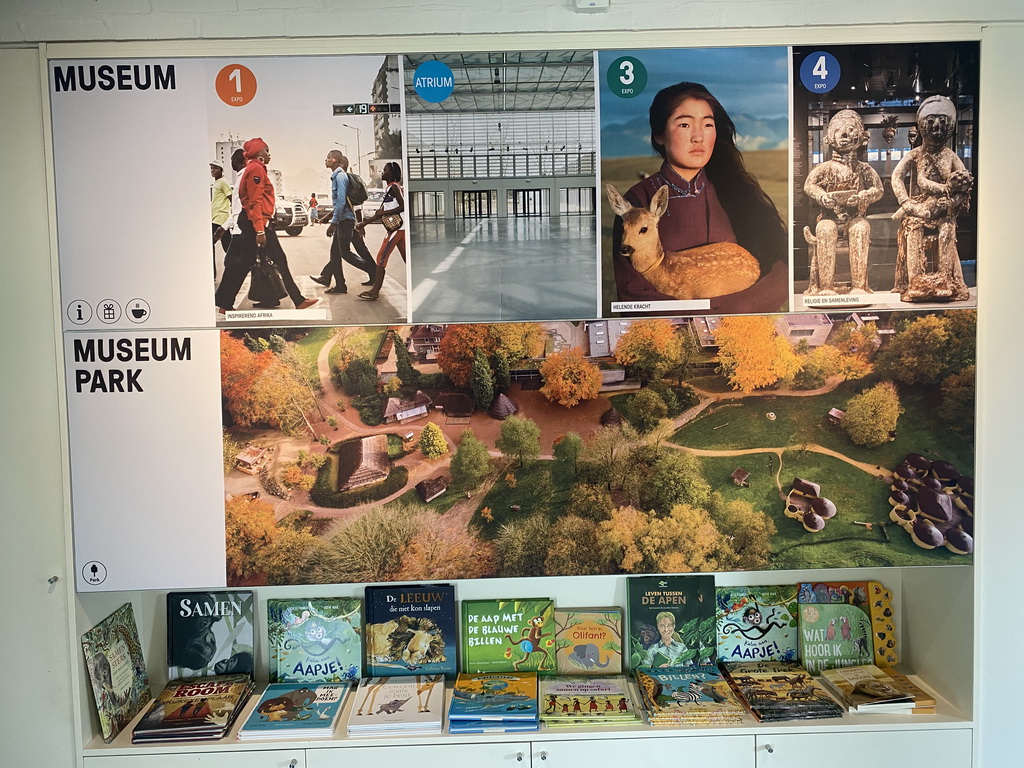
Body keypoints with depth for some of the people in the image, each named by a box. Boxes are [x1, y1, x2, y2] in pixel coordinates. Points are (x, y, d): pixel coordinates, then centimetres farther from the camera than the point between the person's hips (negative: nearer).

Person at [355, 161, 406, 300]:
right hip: (399, 228, 10)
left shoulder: (393, 187, -8)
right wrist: (364, 223, 17)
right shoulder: (389, 189, 20)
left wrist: (384, 213, -17)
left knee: (381, 257, -9)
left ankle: (375, 291, -10)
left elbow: (403, 206, -19)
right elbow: (380, 213, 21)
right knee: (407, 258, 10)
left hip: (396, 227, -10)